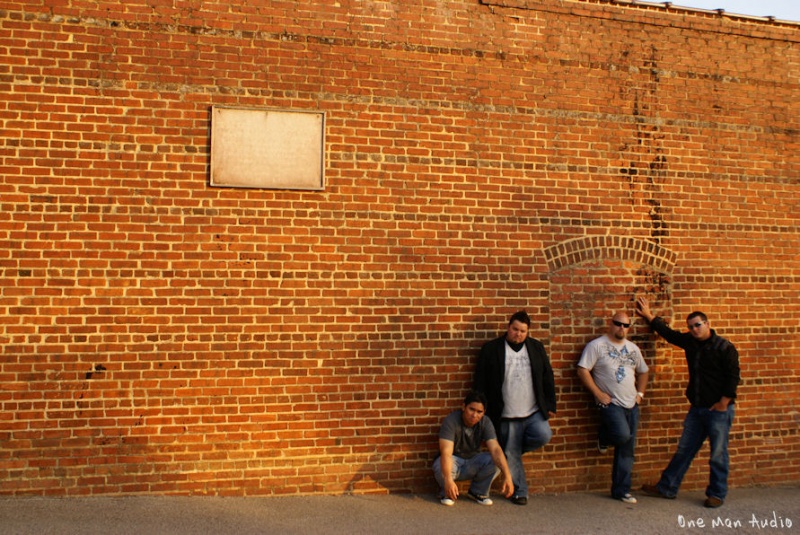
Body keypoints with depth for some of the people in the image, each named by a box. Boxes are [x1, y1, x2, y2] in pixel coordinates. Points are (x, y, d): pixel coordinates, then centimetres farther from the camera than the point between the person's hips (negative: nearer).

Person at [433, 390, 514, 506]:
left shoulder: (485, 423, -15)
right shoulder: (451, 421, -27)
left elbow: (495, 449, -27)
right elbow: (446, 452, -37)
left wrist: (507, 476, -41)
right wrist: (448, 480, -51)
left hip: (473, 460, 3)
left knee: (496, 462, -26)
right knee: (441, 467, -38)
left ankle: (477, 491, 2)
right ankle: (446, 492, -2)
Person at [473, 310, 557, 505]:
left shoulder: (536, 347, 9)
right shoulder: (491, 349, -1)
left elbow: (547, 378, 12)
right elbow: (480, 382, 0)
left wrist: (550, 405, 7)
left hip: (534, 412, 2)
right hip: (507, 416, -2)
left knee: (544, 435, -21)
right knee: (511, 456, 2)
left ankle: (515, 447, 9)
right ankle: (519, 492, 21)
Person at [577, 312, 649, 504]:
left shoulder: (633, 348, 12)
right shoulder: (597, 346, -6)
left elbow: (643, 372, 24)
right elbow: (582, 370, -11)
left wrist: (640, 393, 10)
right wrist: (598, 393, -15)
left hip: (631, 405, 6)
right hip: (610, 403, -6)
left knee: (626, 450, 6)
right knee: (622, 435, -28)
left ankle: (621, 490, 16)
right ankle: (604, 436, 8)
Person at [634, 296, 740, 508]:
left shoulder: (724, 347, -11)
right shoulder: (690, 342, 8)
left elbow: (733, 377, -12)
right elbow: (668, 333, 23)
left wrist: (723, 403, -15)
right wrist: (649, 316, 26)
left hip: (718, 410, -6)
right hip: (697, 409, 6)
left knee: (718, 454, 4)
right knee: (684, 450, 11)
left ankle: (717, 494, 17)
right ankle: (667, 488, 17)